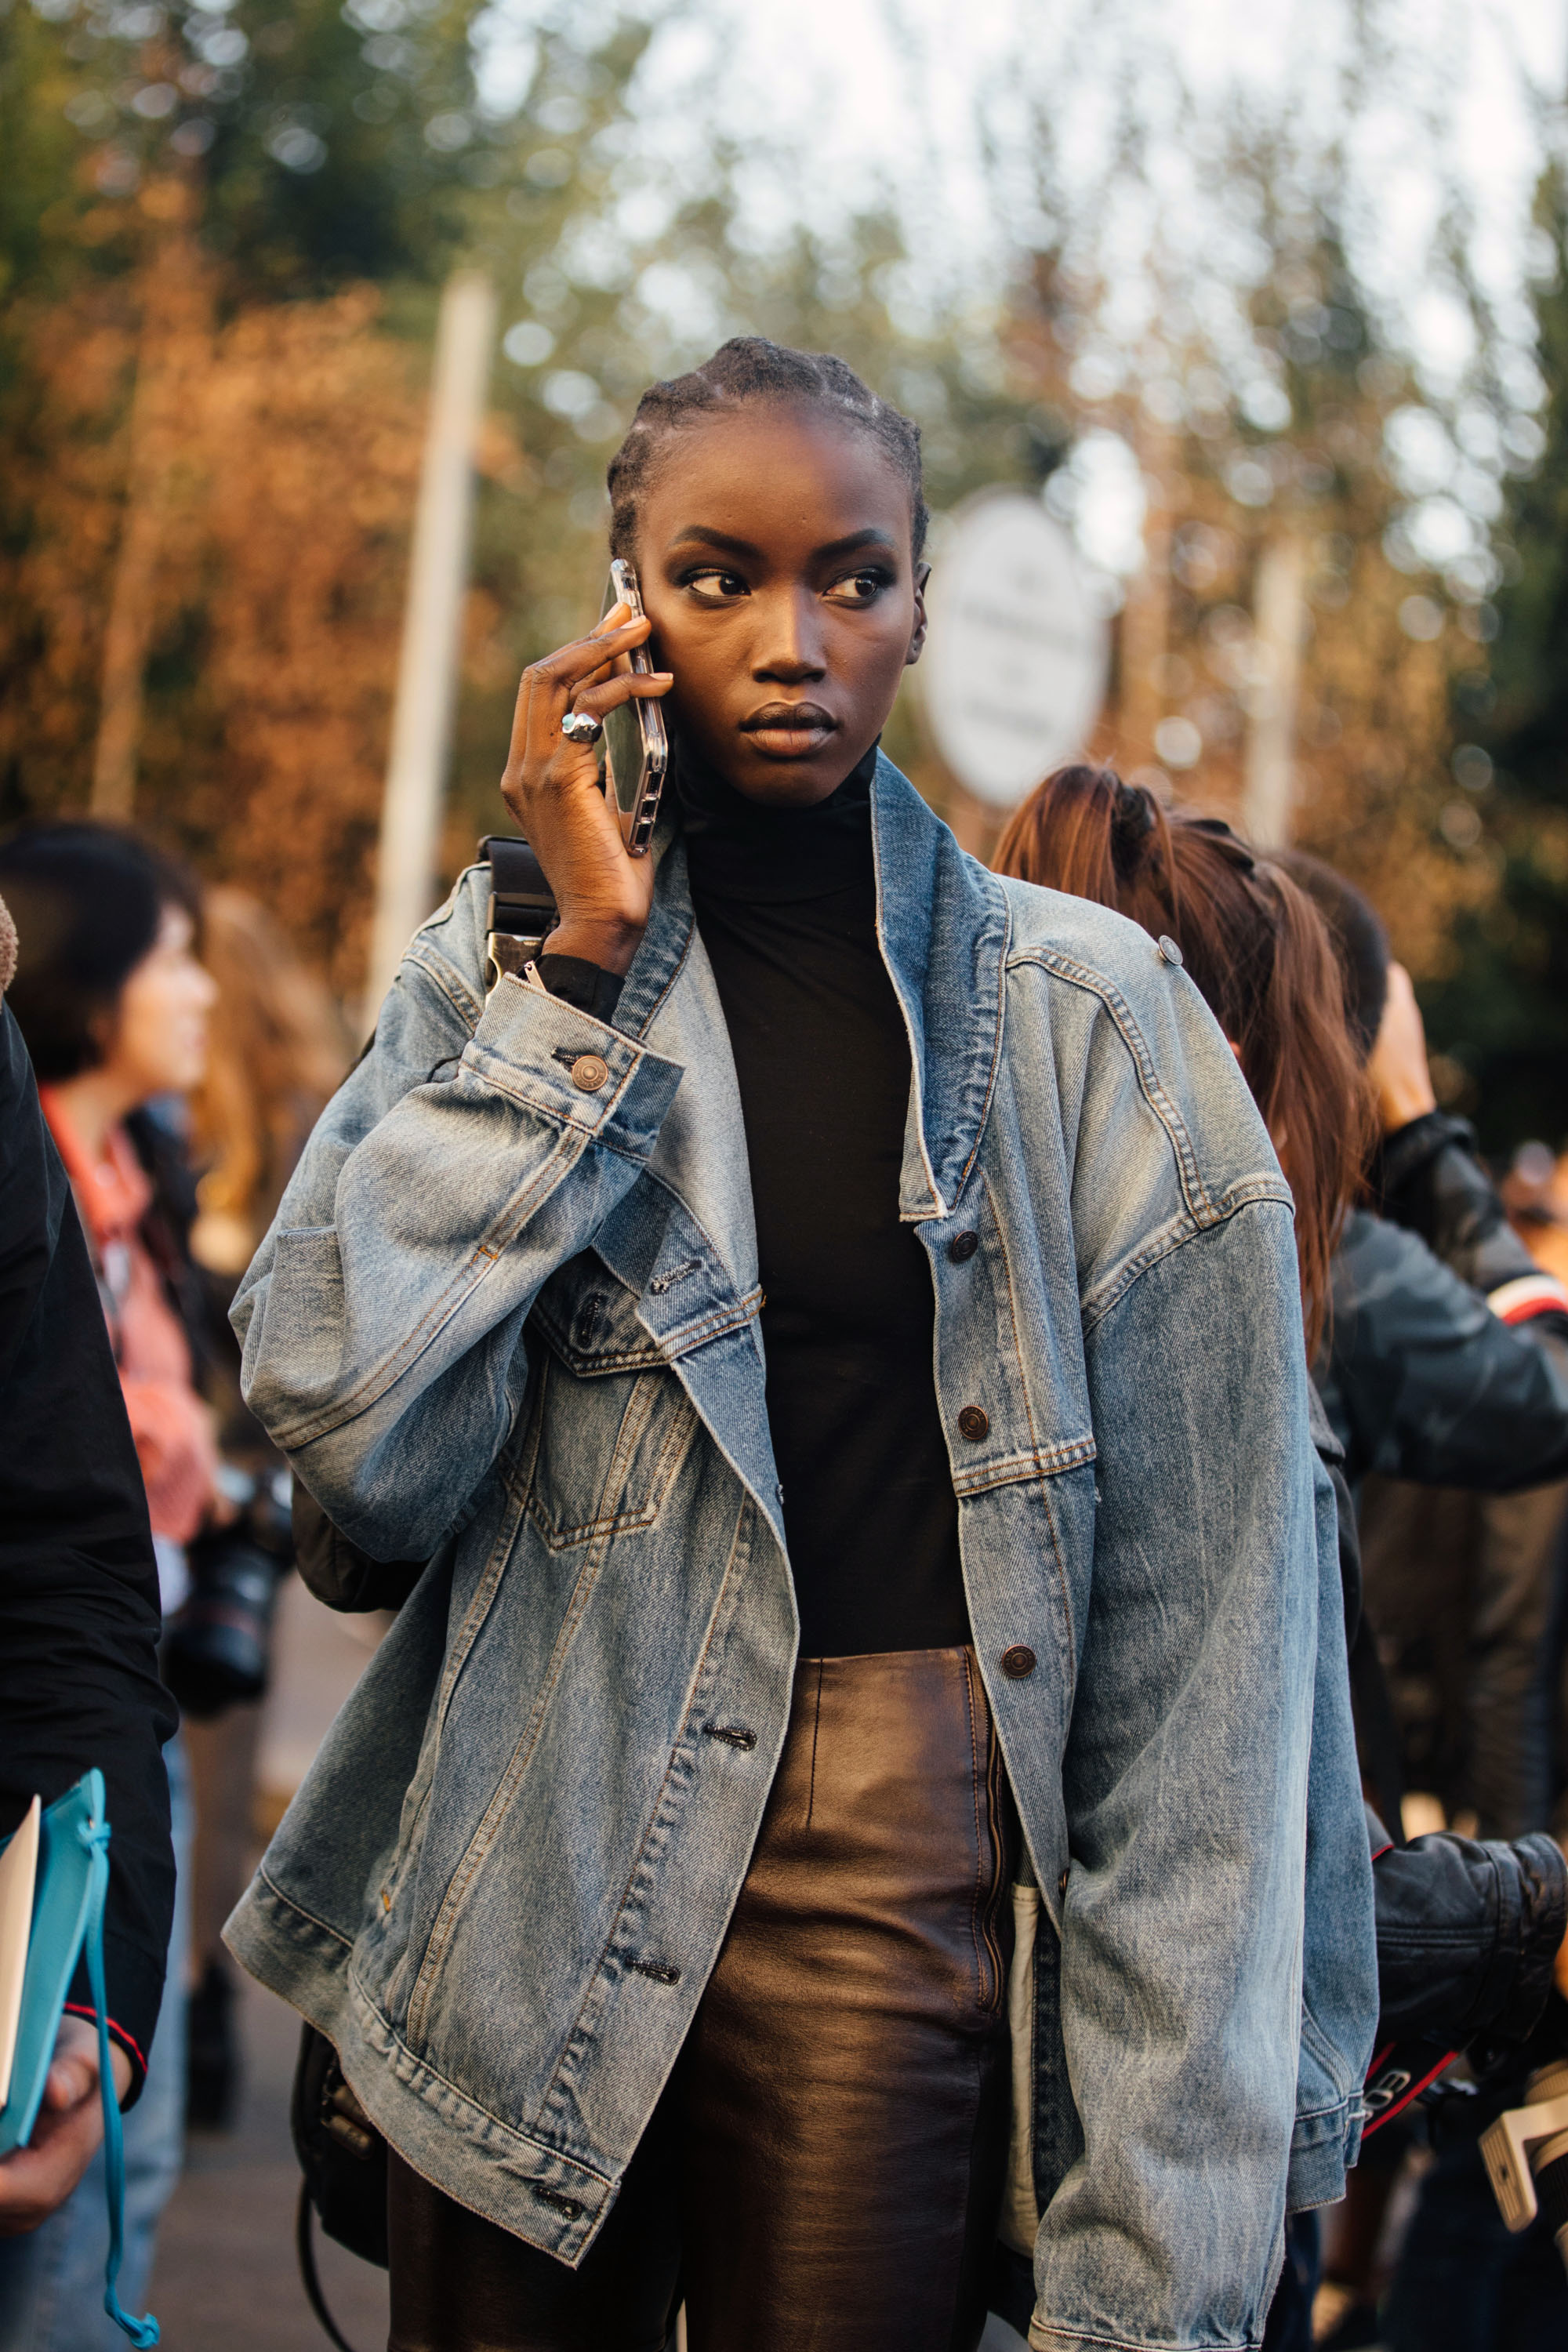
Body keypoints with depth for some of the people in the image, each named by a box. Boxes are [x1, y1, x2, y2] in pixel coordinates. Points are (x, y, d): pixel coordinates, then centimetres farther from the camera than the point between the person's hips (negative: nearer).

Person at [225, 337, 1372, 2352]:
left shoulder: (1086, 1017, -4)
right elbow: (353, 1437, -13)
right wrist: (589, 970, -14)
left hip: (894, 1891, -1)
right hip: (523, 1901, 2)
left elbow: (1202, 1645, -7)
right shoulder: (500, 964, 2)